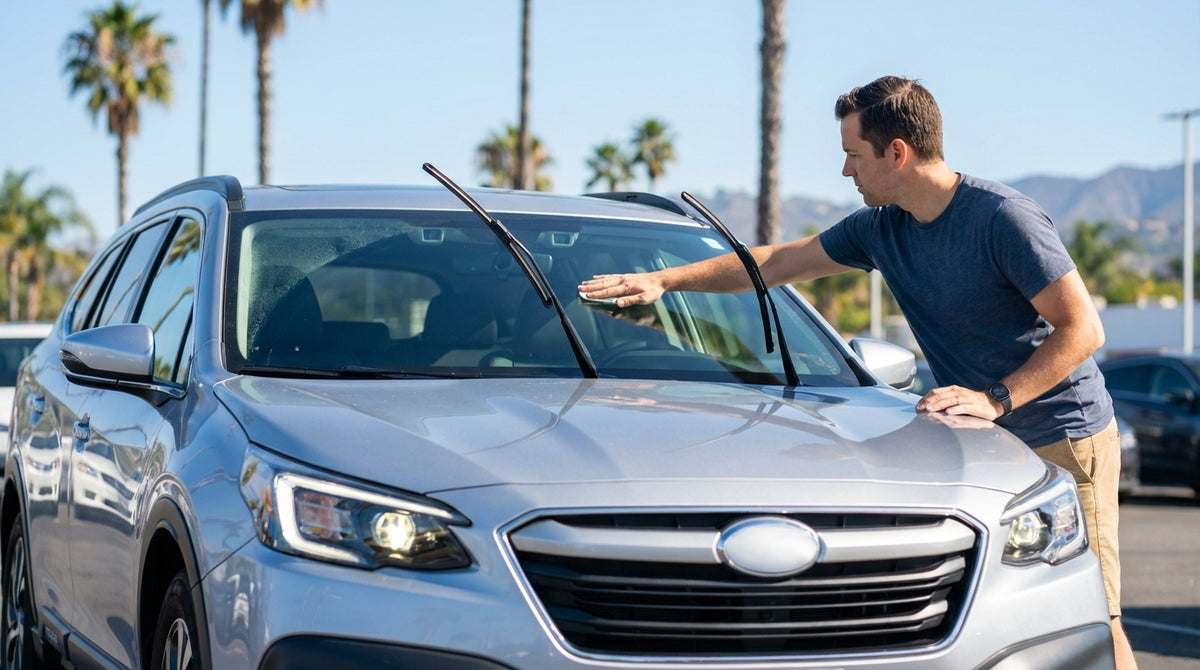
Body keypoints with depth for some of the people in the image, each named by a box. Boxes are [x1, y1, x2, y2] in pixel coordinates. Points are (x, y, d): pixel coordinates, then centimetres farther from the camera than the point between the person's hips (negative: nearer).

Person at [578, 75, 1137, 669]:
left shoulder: (1003, 218, -17)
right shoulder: (880, 228, 6)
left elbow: (1083, 329, -17)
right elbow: (778, 263, 16)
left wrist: (995, 399, -24)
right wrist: (663, 280, 15)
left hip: (1063, 440, -7)